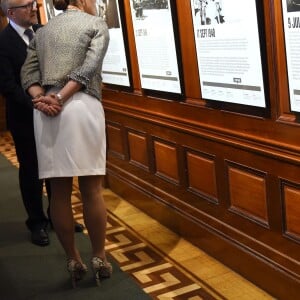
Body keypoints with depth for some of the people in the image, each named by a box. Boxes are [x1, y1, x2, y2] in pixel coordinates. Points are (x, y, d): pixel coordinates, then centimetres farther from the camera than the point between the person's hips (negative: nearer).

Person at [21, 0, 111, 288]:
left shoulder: (41, 31, 22)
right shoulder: (96, 24, 9)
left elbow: (28, 72, 8)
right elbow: (89, 66, -8)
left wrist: (41, 98, -6)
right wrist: (60, 98, -11)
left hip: (44, 113, 4)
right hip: (82, 106, -4)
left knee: (59, 191, 7)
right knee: (91, 189, 4)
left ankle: (73, 261, 15)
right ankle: (99, 259, 13)